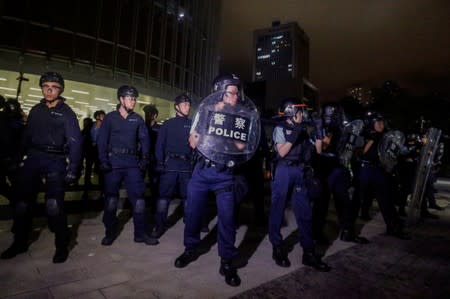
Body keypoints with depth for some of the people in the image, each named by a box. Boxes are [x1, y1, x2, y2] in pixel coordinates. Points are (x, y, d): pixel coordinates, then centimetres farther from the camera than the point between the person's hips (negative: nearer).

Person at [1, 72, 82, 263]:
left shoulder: (66, 113, -2)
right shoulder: (36, 110, 12)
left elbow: (75, 141, -8)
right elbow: (27, 136, 14)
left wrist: (73, 169, -15)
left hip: (55, 161, -5)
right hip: (33, 158, 5)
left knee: (54, 205, -9)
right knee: (22, 202, 10)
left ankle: (62, 246, 6)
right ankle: (20, 243, 29)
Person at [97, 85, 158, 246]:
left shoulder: (138, 119, 8)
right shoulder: (110, 118, 4)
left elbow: (144, 139, 5)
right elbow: (102, 140, -1)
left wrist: (145, 159, -7)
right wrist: (103, 161, -11)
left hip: (133, 162, 1)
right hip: (113, 162, -1)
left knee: (138, 198, 0)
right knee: (111, 199, 7)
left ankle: (140, 233, 10)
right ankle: (110, 233, 23)